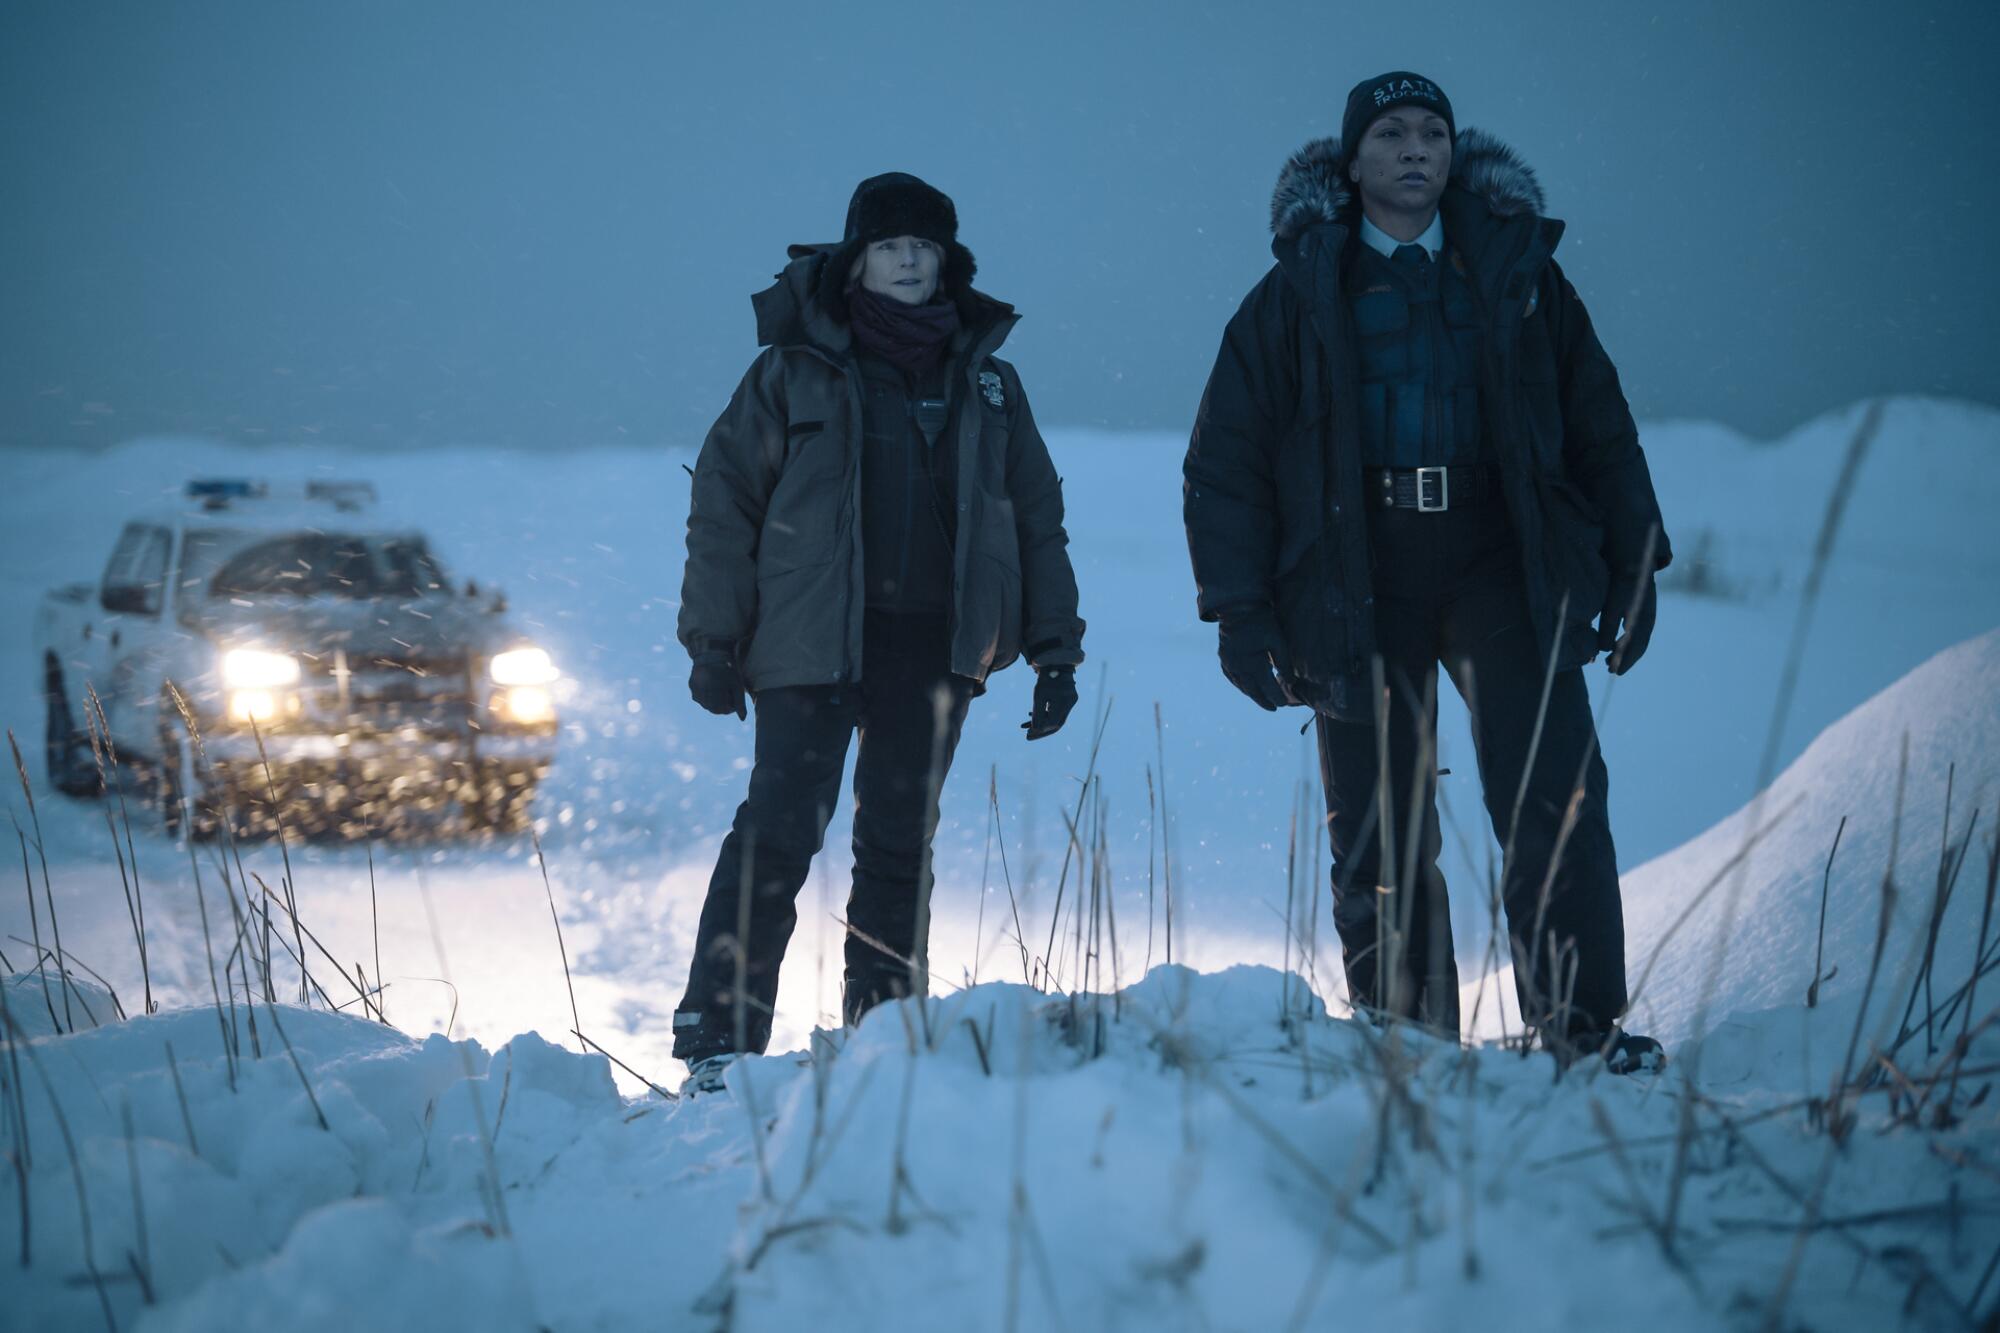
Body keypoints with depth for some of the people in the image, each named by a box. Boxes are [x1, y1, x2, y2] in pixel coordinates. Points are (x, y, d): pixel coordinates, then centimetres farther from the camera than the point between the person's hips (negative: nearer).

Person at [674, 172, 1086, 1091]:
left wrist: (1055, 650, 10)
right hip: (813, 640, -3)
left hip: (935, 646, 3)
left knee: (901, 844, 8)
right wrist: (714, 638, -5)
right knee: (780, 830, -11)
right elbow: (724, 500, 1)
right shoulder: (795, 372, 2)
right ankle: (719, 1038, -7)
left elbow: (1037, 517, 16)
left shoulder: (986, 383, 12)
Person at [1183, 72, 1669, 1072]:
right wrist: (1240, 609, -1)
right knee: (1379, 838, 2)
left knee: (1555, 799, -13)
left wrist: (1634, 565, 9)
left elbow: (1601, 425, 16)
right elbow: (1226, 459, 7)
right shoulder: (1298, 295, 7)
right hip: (1356, 585, 0)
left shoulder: (1517, 273, 11)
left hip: (1503, 567, 0)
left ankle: (1581, 1028, -10)